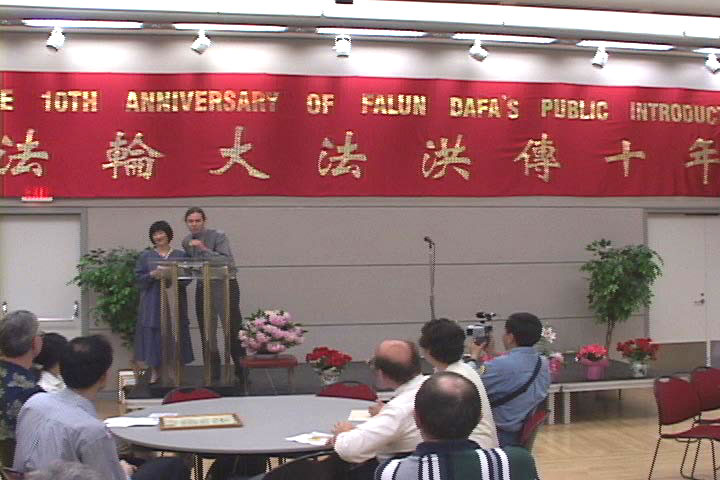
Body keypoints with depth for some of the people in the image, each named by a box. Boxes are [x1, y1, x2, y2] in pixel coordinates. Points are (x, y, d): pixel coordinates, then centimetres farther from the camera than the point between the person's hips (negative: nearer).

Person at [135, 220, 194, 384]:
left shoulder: (180, 255, 9)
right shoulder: (145, 256, 8)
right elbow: (138, 278, 3)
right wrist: (153, 275, -15)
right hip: (153, 302, 0)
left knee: (174, 335, 0)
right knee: (153, 335, -1)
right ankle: (154, 371, 8)